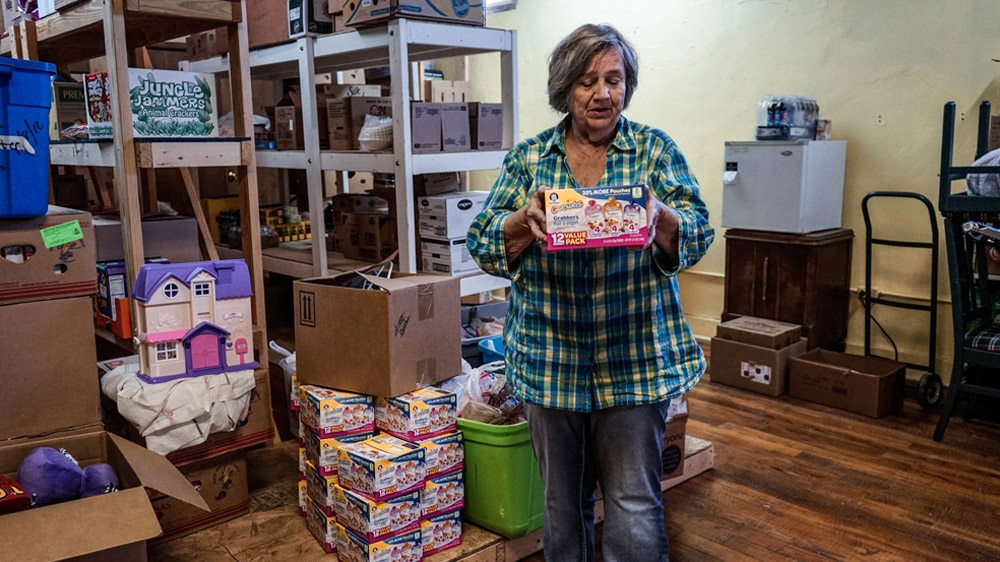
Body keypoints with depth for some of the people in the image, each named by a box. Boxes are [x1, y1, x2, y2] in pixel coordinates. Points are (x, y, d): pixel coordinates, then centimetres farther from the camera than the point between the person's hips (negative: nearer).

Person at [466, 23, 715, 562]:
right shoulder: (528, 157, 5)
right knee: (562, 502, 15)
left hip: (635, 357, -1)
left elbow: (696, 236, -5)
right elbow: (483, 244, -1)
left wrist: (658, 215, -27)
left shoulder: (656, 149, 3)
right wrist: (528, 220, -22)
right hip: (549, 355, 2)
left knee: (635, 507, 3)